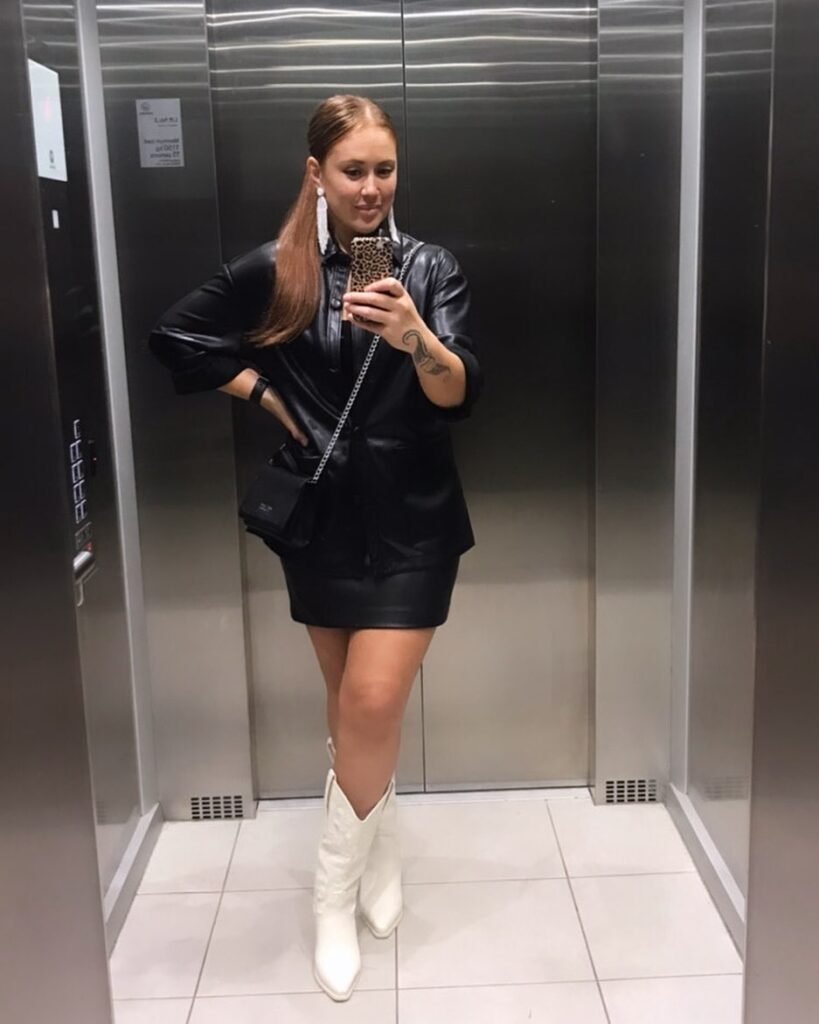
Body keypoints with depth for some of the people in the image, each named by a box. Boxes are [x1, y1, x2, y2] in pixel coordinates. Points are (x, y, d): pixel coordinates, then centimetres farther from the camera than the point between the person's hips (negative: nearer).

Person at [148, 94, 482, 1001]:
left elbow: (461, 396, -15)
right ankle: (381, 858, 36)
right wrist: (271, 397, 0)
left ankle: (336, 893, 14)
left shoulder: (430, 268, -4)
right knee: (356, 708, 14)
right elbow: (175, 338, 7)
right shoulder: (274, 272, -2)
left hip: (411, 521, -1)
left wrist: (416, 340, -36)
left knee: (372, 705, -7)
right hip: (322, 520, 2)